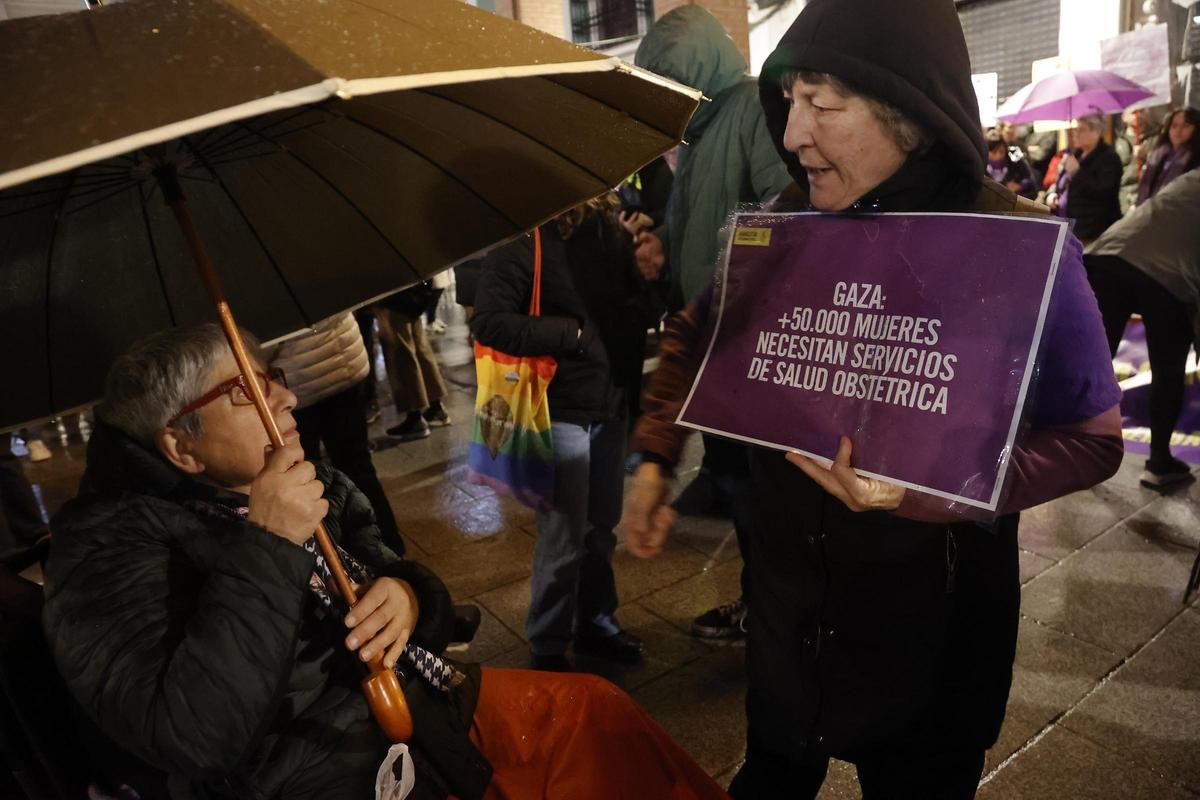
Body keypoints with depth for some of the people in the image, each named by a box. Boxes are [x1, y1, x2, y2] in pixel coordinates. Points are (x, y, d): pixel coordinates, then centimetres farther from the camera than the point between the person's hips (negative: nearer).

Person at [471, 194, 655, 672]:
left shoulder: (610, 229, 4)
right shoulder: (523, 240, -14)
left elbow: (635, 302, 15)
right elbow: (488, 323, -20)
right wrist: (570, 332, -17)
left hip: (611, 405, 6)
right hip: (562, 411, -6)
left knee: (601, 528, 18)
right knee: (564, 539, 4)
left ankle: (596, 622, 39)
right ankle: (547, 648, 25)